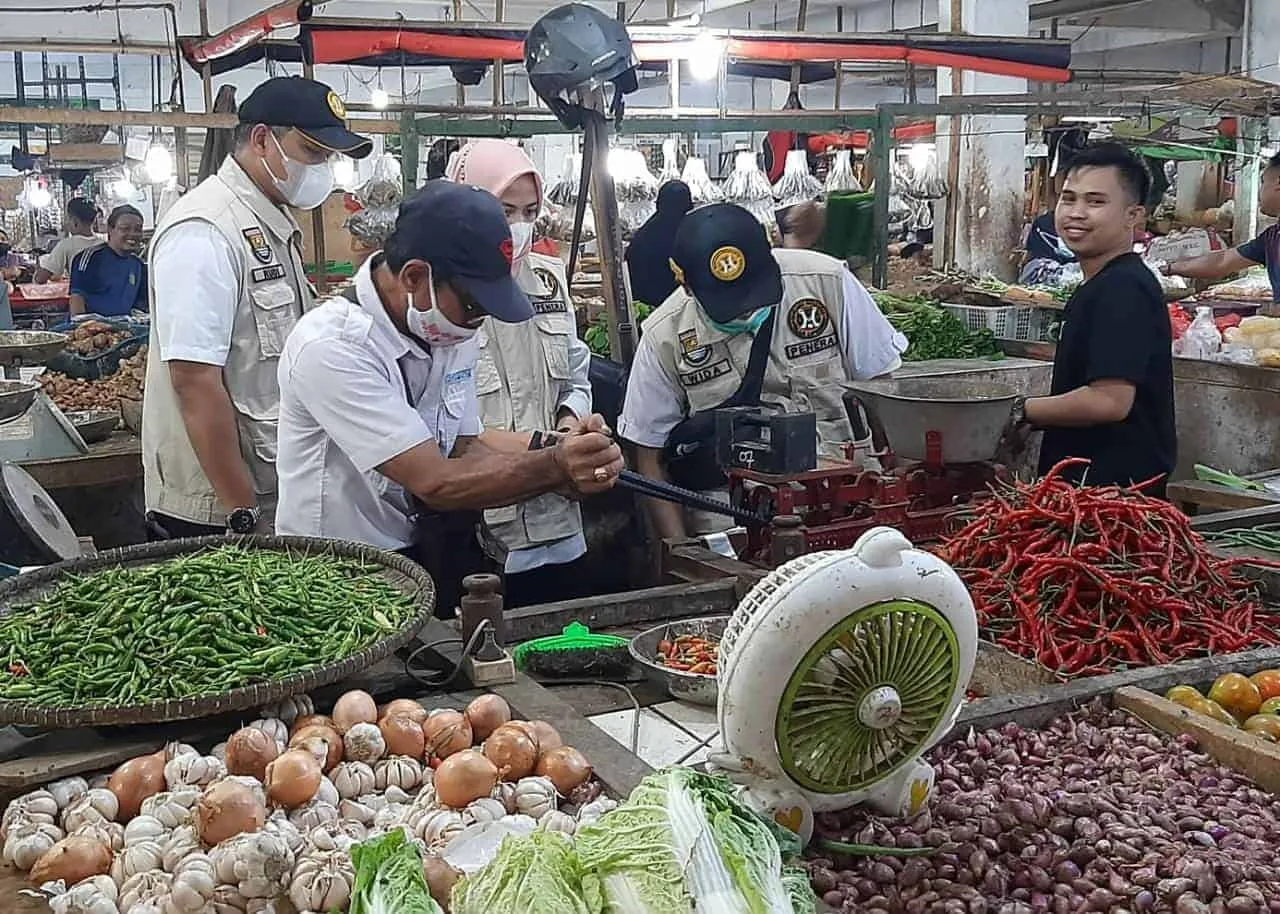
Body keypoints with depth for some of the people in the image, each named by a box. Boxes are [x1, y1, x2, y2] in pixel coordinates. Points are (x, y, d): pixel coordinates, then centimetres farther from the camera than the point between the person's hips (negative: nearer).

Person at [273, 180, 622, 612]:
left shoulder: (447, 330, 2)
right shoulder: (332, 349, -23)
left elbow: (465, 450, 2)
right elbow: (437, 483, -24)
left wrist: (556, 452, -14)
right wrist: (555, 466, -26)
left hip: (421, 558, 7)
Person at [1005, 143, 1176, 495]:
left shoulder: (1123, 289, -18)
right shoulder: (1102, 285, 16)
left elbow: (1110, 400, -26)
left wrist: (1022, 412, -14)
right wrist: (1034, 422, 11)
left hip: (1112, 486, -10)